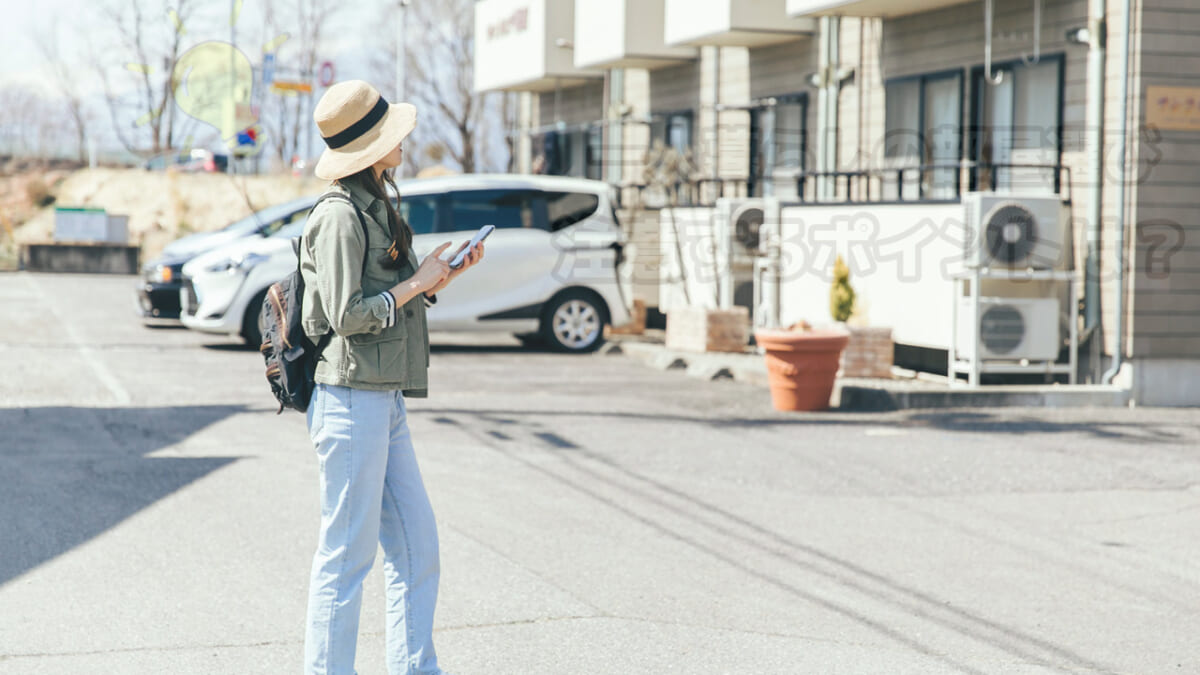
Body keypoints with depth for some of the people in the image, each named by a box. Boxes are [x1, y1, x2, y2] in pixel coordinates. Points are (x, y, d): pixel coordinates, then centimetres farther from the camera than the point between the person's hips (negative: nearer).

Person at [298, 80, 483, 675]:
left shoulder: (375, 210, 16)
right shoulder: (341, 217, -13)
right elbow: (347, 314, -18)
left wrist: (441, 276, 8)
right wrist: (417, 283, -9)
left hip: (385, 401, 10)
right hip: (351, 400, -10)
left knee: (416, 549, 12)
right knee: (347, 554, -3)